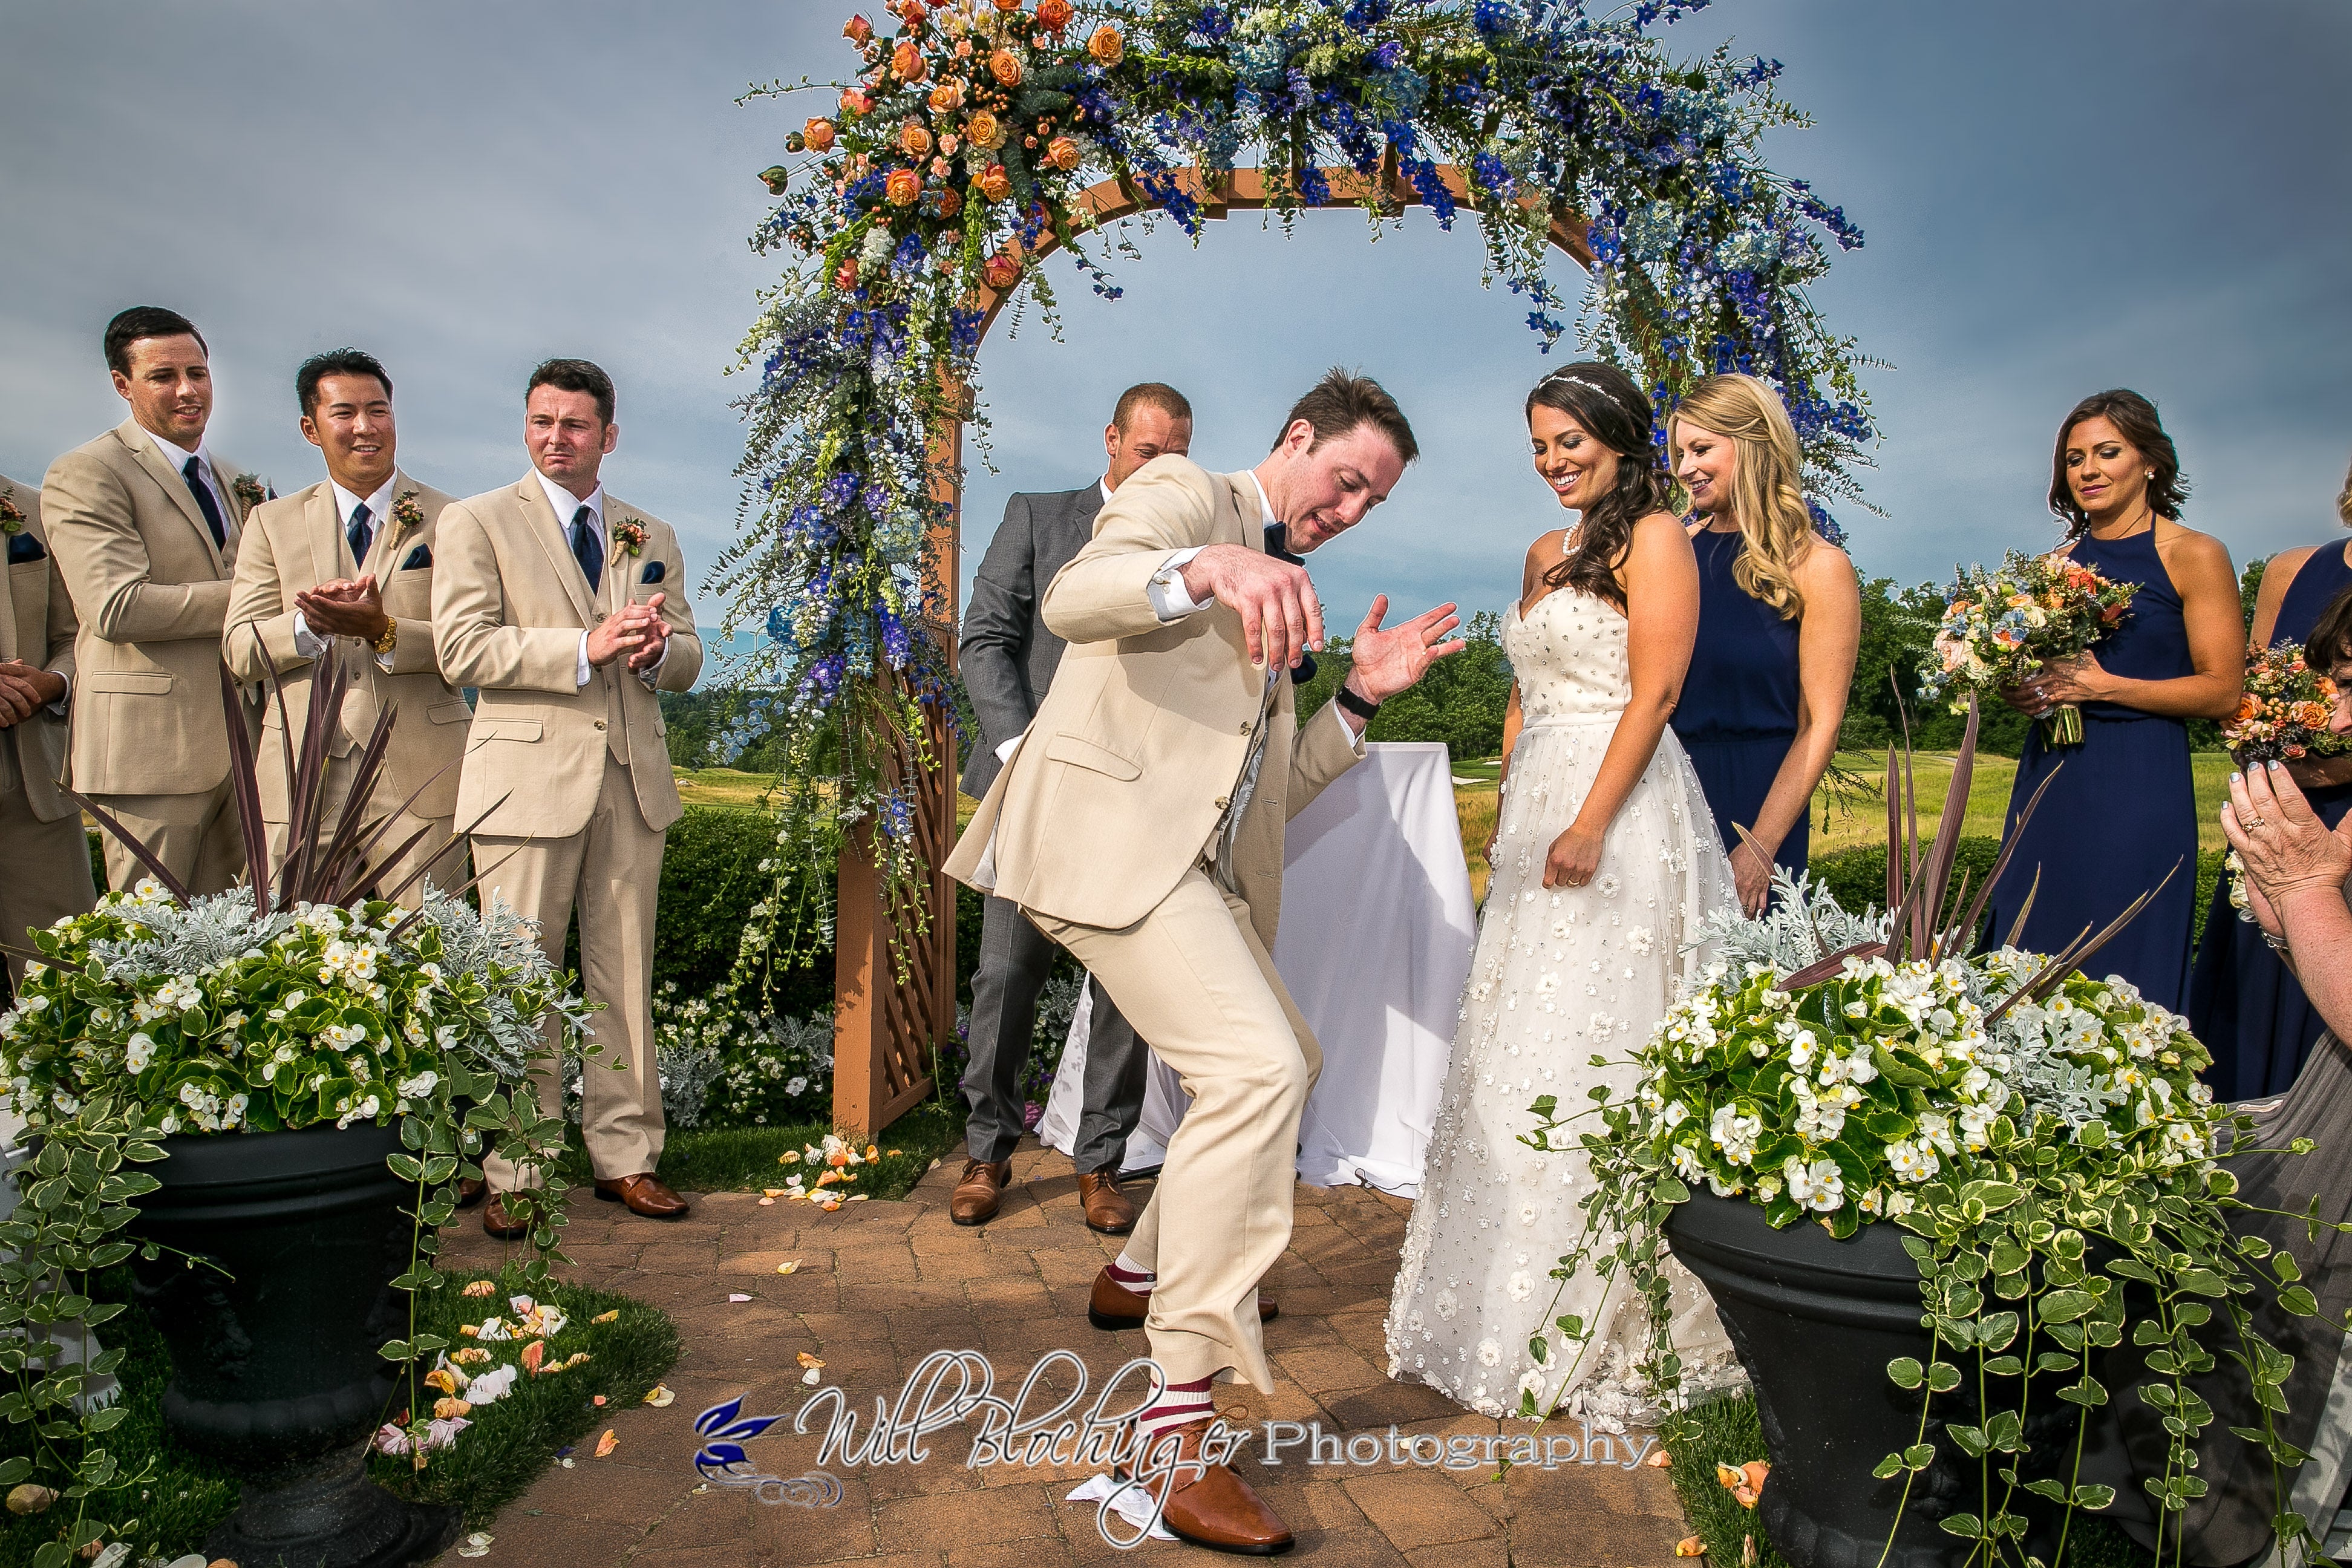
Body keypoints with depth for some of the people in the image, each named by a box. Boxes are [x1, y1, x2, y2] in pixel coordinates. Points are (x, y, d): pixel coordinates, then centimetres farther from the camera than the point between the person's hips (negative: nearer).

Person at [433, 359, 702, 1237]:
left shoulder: (652, 538, 18)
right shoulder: (478, 522, 6)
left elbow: (686, 662, 16)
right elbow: (462, 648, -7)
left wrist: (656, 648, -8)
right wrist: (587, 647, -16)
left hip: (631, 780, 4)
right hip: (530, 776, -3)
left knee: (625, 976, 6)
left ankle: (624, 1155, 16)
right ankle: (513, 1174, 9)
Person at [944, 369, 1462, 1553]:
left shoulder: (1278, 592, 25)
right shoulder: (1184, 495, 0)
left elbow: (1277, 783, 20)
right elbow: (1074, 596, -22)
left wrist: (1361, 694, 7)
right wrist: (1206, 569, -40)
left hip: (1195, 867, 10)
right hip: (1107, 831, -10)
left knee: (1283, 1062, 19)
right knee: (1256, 1069, -22)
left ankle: (1144, 1274, 38)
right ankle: (1179, 1416, -17)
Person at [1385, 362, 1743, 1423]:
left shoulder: (1653, 537, -5)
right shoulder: (1548, 552, 19)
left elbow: (1655, 691, -14)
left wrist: (1589, 825, -21)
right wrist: (1506, 816, 16)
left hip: (1618, 814, -8)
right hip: (1537, 812, 8)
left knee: (1593, 1051, -6)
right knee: (1519, 1048, 11)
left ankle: (1602, 1327, 7)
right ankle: (1517, 1298, 25)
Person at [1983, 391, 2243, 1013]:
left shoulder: (2194, 556, -3)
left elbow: (2223, 691, -7)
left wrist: (2102, 686, -15)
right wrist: (2023, 692, -1)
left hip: (2140, 782, -5)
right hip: (2049, 777, 5)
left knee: (2122, 967, -2)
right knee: (2031, 959, 7)